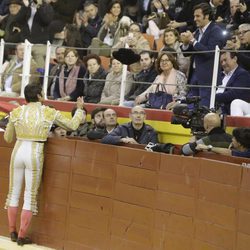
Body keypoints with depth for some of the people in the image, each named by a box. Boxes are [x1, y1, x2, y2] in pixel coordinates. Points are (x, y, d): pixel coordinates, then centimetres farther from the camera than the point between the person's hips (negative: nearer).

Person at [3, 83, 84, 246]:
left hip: (18, 151, 2)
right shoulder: (49, 112, -1)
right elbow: (72, 125, 8)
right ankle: (22, 236, 7)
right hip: (34, 153, -2)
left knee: (14, 192, 15)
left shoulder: (17, 112, 4)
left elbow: (8, 138, 11)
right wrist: (80, 109, 24)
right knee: (30, 196, 5)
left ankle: (12, 232, 22)